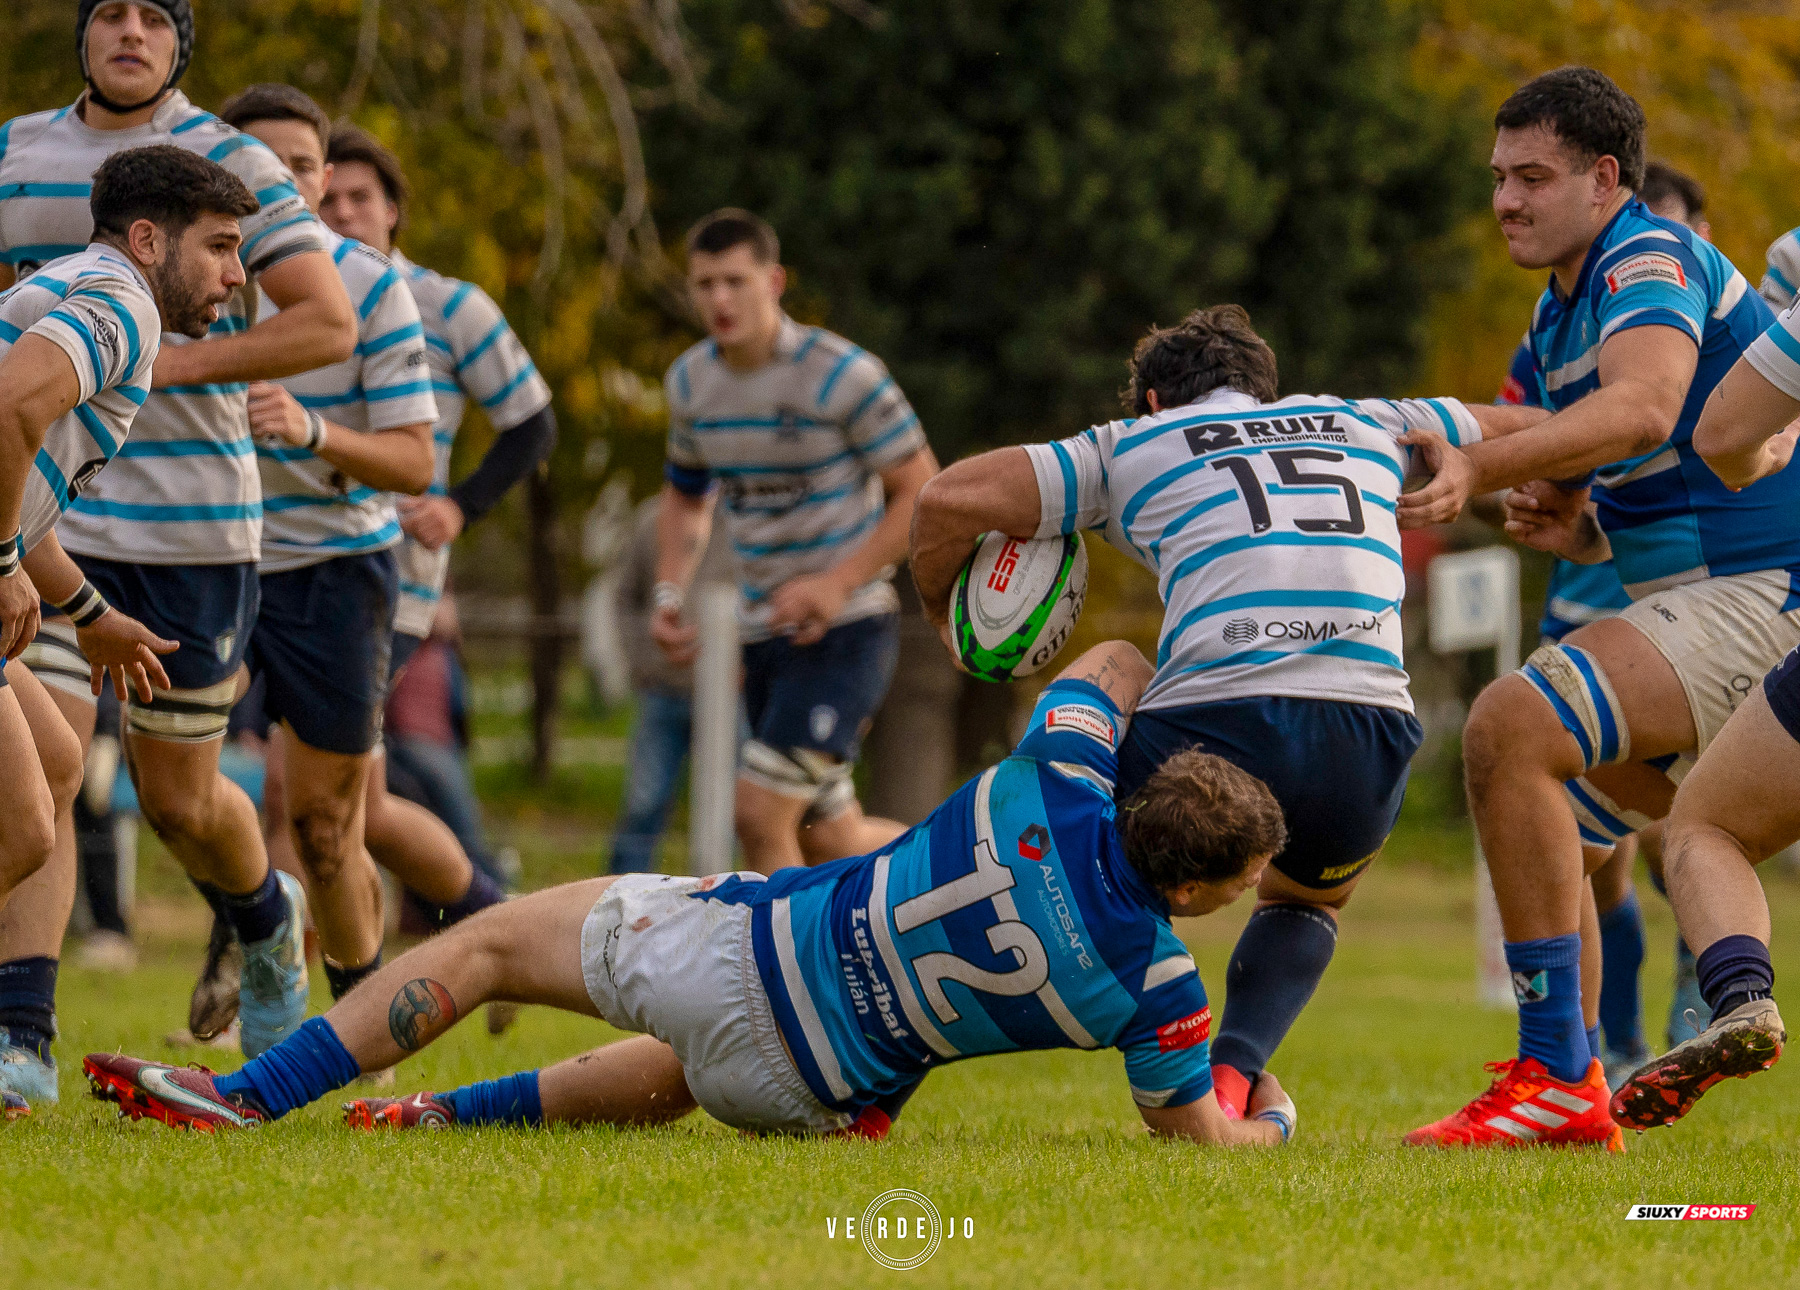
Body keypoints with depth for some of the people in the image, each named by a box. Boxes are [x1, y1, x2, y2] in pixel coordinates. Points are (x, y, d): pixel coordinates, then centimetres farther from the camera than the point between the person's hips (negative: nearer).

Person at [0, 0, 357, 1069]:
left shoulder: (230, 163, -4)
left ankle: (266, 918, 43)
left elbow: (330, 322, -10)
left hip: (192, 526, -2)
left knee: (178, 800, 10)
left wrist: (174, 361, -17)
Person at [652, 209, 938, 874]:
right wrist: (668, 593, 6)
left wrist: (838, 583, -20)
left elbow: (923, 492, -11)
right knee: (828, 840, 11)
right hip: (764, 635, 7)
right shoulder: (691, 382, 5)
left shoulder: (841, 374, -14)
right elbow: (686, 495, 23)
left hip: (846, 627, -7)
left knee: (758, 812, -18)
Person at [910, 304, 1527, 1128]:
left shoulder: (1131, 446, 20)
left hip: (1215, 716, -3)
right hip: (1372, 734, 3)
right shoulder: (1364, 425, 30)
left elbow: (950, 499, 13)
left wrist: (941, 611, 30)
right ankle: (1231, 1077, 5)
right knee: (1305, 904, 33)